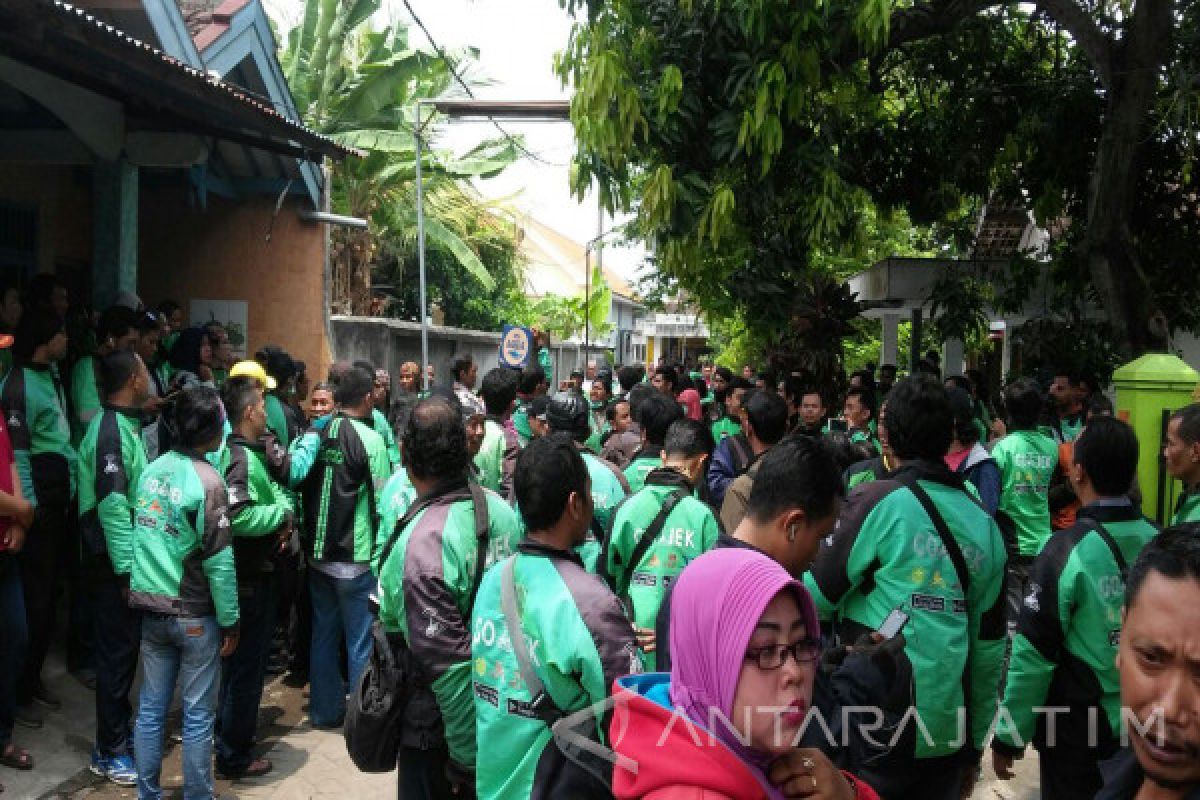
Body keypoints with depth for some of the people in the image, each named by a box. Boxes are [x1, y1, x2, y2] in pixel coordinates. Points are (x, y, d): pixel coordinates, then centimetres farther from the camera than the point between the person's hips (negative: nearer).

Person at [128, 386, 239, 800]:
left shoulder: (152, 469, 1)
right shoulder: (208, 482, -17)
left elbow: (141, 534, 8)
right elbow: (219, 562, -15)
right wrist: (229, 620, -7)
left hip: (149, 605, 6)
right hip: (193, 613, -6)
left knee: (151, 707, 14)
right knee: (198, 714, 6)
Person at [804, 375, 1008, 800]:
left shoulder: (877, 501, -13)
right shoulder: (983, 522, 3)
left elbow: (817, 597, -9)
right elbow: (989, 644, 8)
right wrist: (974, 741, 18)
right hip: (948, 731, 5)